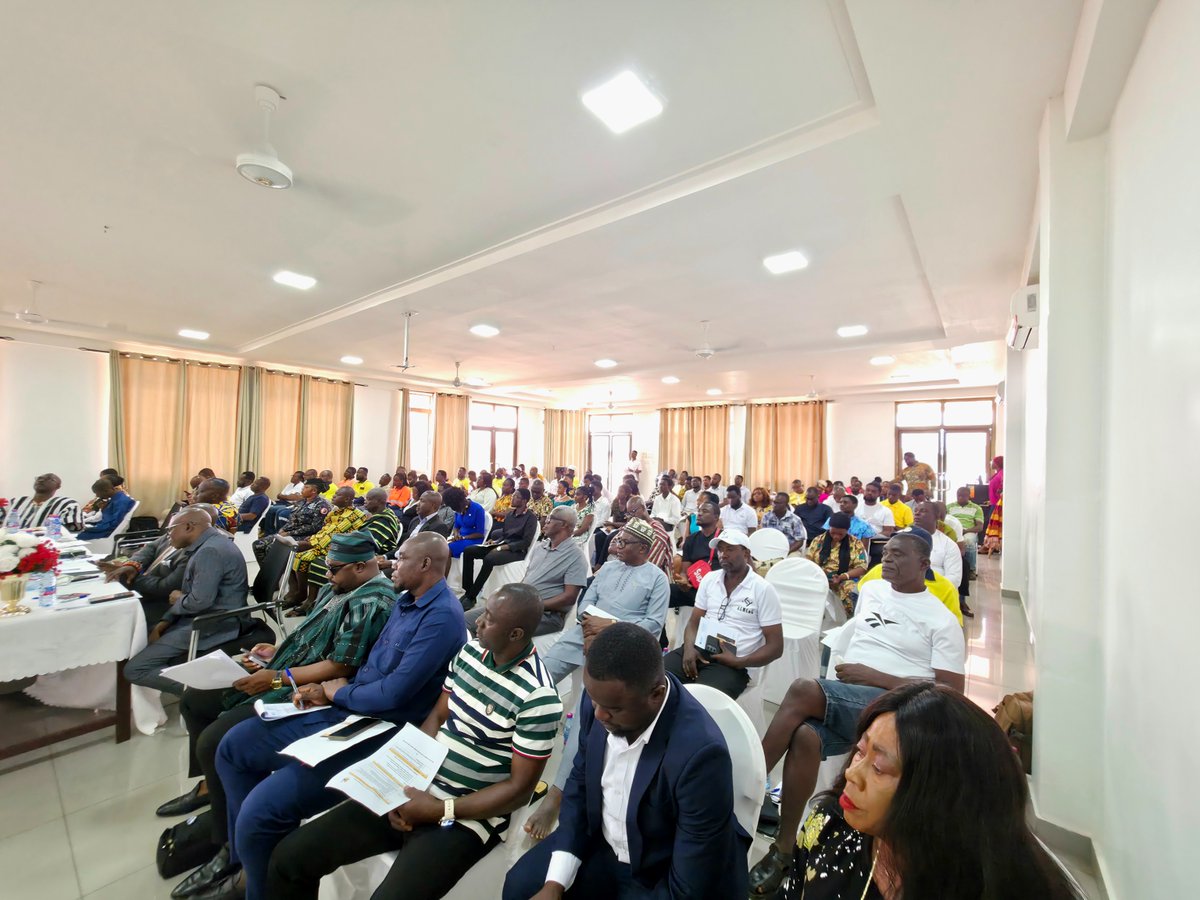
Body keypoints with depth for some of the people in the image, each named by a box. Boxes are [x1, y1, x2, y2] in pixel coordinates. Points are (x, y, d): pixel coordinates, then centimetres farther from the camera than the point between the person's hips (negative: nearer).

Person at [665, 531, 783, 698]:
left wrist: (738, 662, -15)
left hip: (731, 662, -4)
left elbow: (775, 647, -2)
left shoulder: (763, 589, -3)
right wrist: (689, 647, -8)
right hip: (698, 650, 4)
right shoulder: (709, 579, 12)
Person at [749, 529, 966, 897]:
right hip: (842, 699, 5)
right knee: (805, 735, -30)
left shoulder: (942, 620, 2)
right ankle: (783, 849, -19)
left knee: (803, 691, -33)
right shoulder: (871, 590, 18)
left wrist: (876, 677, -12)